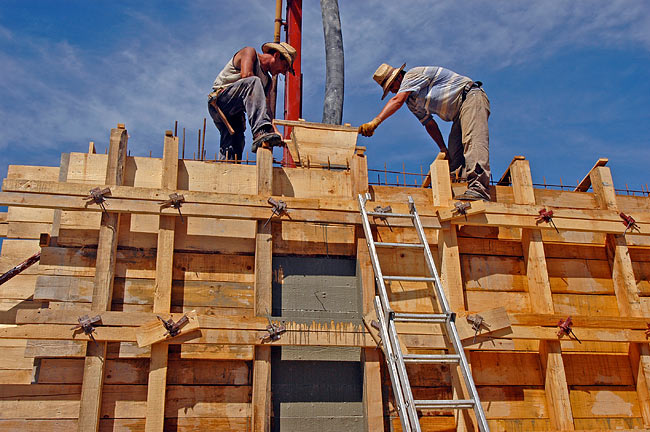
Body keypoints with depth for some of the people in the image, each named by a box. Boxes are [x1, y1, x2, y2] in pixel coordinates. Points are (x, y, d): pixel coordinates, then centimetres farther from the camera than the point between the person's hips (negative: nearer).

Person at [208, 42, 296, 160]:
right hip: (219, 101, -8)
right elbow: (246, 75, -17)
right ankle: (260, 133, -49)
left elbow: (266, 110, 9)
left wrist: (274, 130, -9)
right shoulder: (249, 52, 4)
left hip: (235, 114, 8)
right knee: (253, 82, -30)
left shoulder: (268, 81, 22)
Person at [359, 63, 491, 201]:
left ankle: (478, 189, -44)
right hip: (459, 115, 11)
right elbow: (429, 123, 16)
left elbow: (397, 101, -25)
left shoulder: (413, 74, -10)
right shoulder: (412, 101, 17)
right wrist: (443, 148, 6)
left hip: (472, 97, -11)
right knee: (454, 157, -4)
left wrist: (375, 122, -33)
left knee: (473, 139, -29)